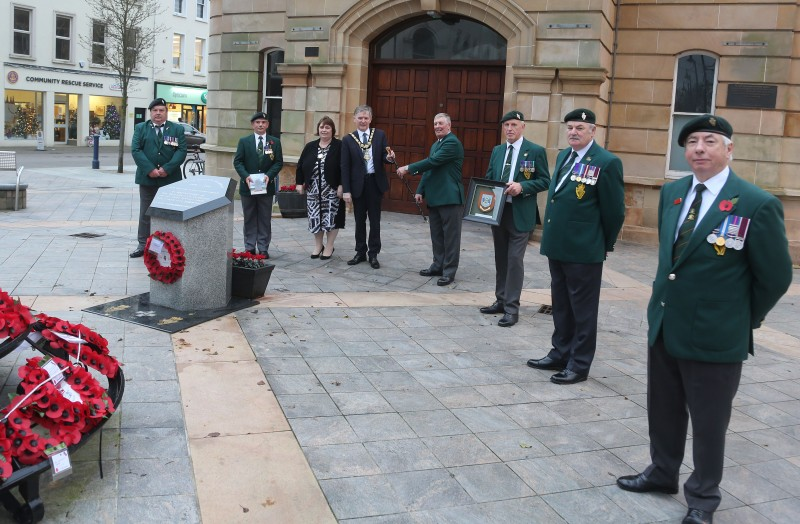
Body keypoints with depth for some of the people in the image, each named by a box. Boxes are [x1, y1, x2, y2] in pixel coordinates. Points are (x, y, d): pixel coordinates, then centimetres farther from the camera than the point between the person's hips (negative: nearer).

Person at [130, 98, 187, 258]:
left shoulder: (177, 129, 5)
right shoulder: (140, 128, 6)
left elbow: (181, 151, -4)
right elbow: (136, 150, -4)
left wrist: (167, 169, -17)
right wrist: (150, 169, -16)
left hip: (170, 178, 0)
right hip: (147, 178, 1)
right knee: (145, 213, 6)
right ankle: (143, 245, 12)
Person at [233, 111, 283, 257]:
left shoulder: (275, 142, 4)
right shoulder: (244, 141, 3)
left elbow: (278, 162, 1)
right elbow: (237, 161, 0)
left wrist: (269, 175, -15)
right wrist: (245, 176, -16)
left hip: (267, 186, 0)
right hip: (248, 185, 0)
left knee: (265, 219, 4)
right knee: (249, 218, 7)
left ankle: (263, 248, 10)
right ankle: (249, 248, 14)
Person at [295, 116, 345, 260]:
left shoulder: (339, 146, -4)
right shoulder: (310, 146, 9)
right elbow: (300, 165, 11)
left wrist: (341, 185, -16)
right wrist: (299, 183, 4)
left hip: (332, 190, -4)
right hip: (313, 189, 4)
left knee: (331, 217, 0)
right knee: (315, 218, 8)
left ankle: (329, 247, 12)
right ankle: (318, 246, 22)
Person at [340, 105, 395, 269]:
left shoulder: (380, 135, 2)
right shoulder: (348, 139, -1)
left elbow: (384, 157, 3)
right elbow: (345, 166, -2)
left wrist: (389, 158, -23)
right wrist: (346, 190, -7)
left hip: (375, 183, 0)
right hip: (358, 184, 0)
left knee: (375, 220, 6)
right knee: (359, 220, 11)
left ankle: (373, 254, 15)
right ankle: (360, 252, 23)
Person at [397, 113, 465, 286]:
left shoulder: (453, 142, -12)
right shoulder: (435, 145, 19)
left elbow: (432, 162, -20)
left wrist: (408, 168, -16)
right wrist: (420, 191, 12)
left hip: (450, 198, -9)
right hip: (435, 198, 9)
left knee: (450, 236, -2)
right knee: (436, 235, 14)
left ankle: (449, 271, 3)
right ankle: (438, 265, 24)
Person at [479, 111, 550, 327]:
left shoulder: (536, 151, -5)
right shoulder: (497, 151, 12)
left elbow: (544, 181, -6)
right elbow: (489, 178, 17)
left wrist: (522, 186, -21)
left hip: (520, 214, -6)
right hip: (497, 211, 6)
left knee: (514, 260, -6)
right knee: (500, 259, 13)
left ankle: (512, 308, -1)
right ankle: (501, 300, 24)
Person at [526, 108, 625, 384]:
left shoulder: (607, 162, -12)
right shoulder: (562, 156, 11)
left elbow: (614, 210, -8)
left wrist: (605, 245, 0)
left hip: (583, 250, -7)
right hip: (557, 246, 7)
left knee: (583, 309, 4)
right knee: (561, 306, 17)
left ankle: (579, 364, 14)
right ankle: (560, 354, 30)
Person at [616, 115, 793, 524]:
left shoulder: (757, 205, -15)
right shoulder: (671, 193, 4)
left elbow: (776, 275, -7)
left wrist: (745, 320, 2)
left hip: (714, 336, -6)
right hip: (663, 325, 6)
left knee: (709, 423, 10)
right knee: (663, 410, 20)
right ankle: (662, 472, 41)